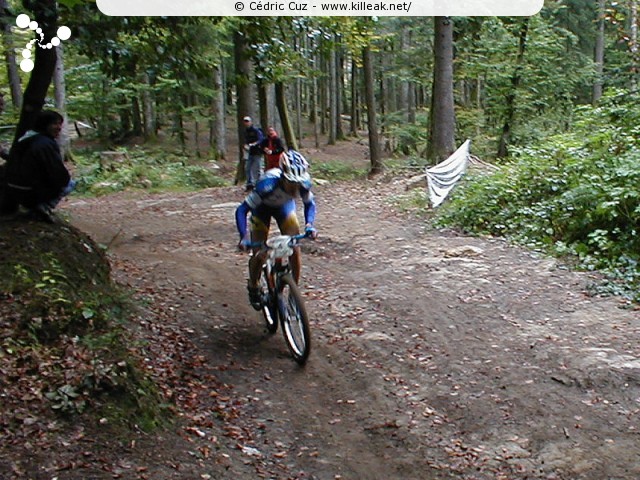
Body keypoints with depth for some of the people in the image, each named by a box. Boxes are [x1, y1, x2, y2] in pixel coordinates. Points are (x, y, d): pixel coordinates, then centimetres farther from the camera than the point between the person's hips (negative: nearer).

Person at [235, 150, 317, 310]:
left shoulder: (304, 182, -33)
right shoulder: (268, 184, -43)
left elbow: (310, 203, -11)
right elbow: (242, 210, -38)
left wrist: (309, 224, -28)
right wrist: (243, 238, -48)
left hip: (284, 206, 3)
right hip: (262, 208, -2)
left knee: (295, 250, -11)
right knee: (259, 254, -7)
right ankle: (253, 288, 22)